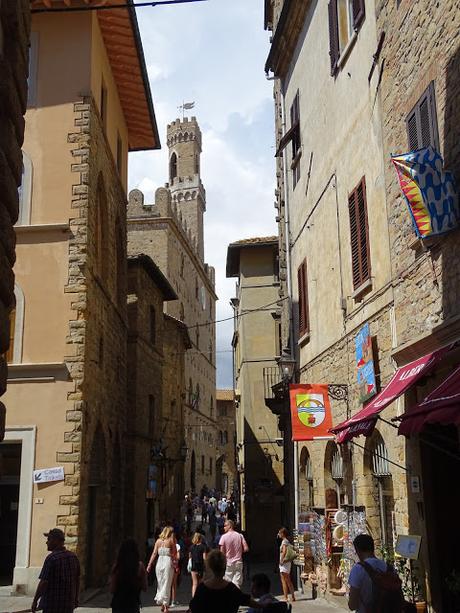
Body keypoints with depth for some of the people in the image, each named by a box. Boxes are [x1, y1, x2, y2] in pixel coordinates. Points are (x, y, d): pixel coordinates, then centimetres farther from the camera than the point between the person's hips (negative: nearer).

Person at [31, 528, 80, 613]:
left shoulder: (51, 558, -15)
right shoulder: (73, 557, 5)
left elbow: (44, 582, -16)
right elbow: (77, 580, 12)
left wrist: (35, 601, -7)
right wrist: (75, 598, 22)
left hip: (52, 604, -6)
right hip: (68, 604, 6)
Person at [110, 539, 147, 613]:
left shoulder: (116, 566, -8)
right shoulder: (140, 566, -10)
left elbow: (112, 590, -4)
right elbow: (145, 588, -4)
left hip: (117, 605, 1)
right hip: (133, 605, -1)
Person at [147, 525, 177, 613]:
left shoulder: (158, 541, 6)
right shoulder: (171, 541, -4)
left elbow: (154, 553, 4)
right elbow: (175, 554, -3)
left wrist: (150, 565, 6)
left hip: (159, 562, 4)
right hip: (168, 562, -4)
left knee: (160, 584, 15)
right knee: (167, 584, 3)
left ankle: (163, 605, 19)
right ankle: (165, 604, -1)